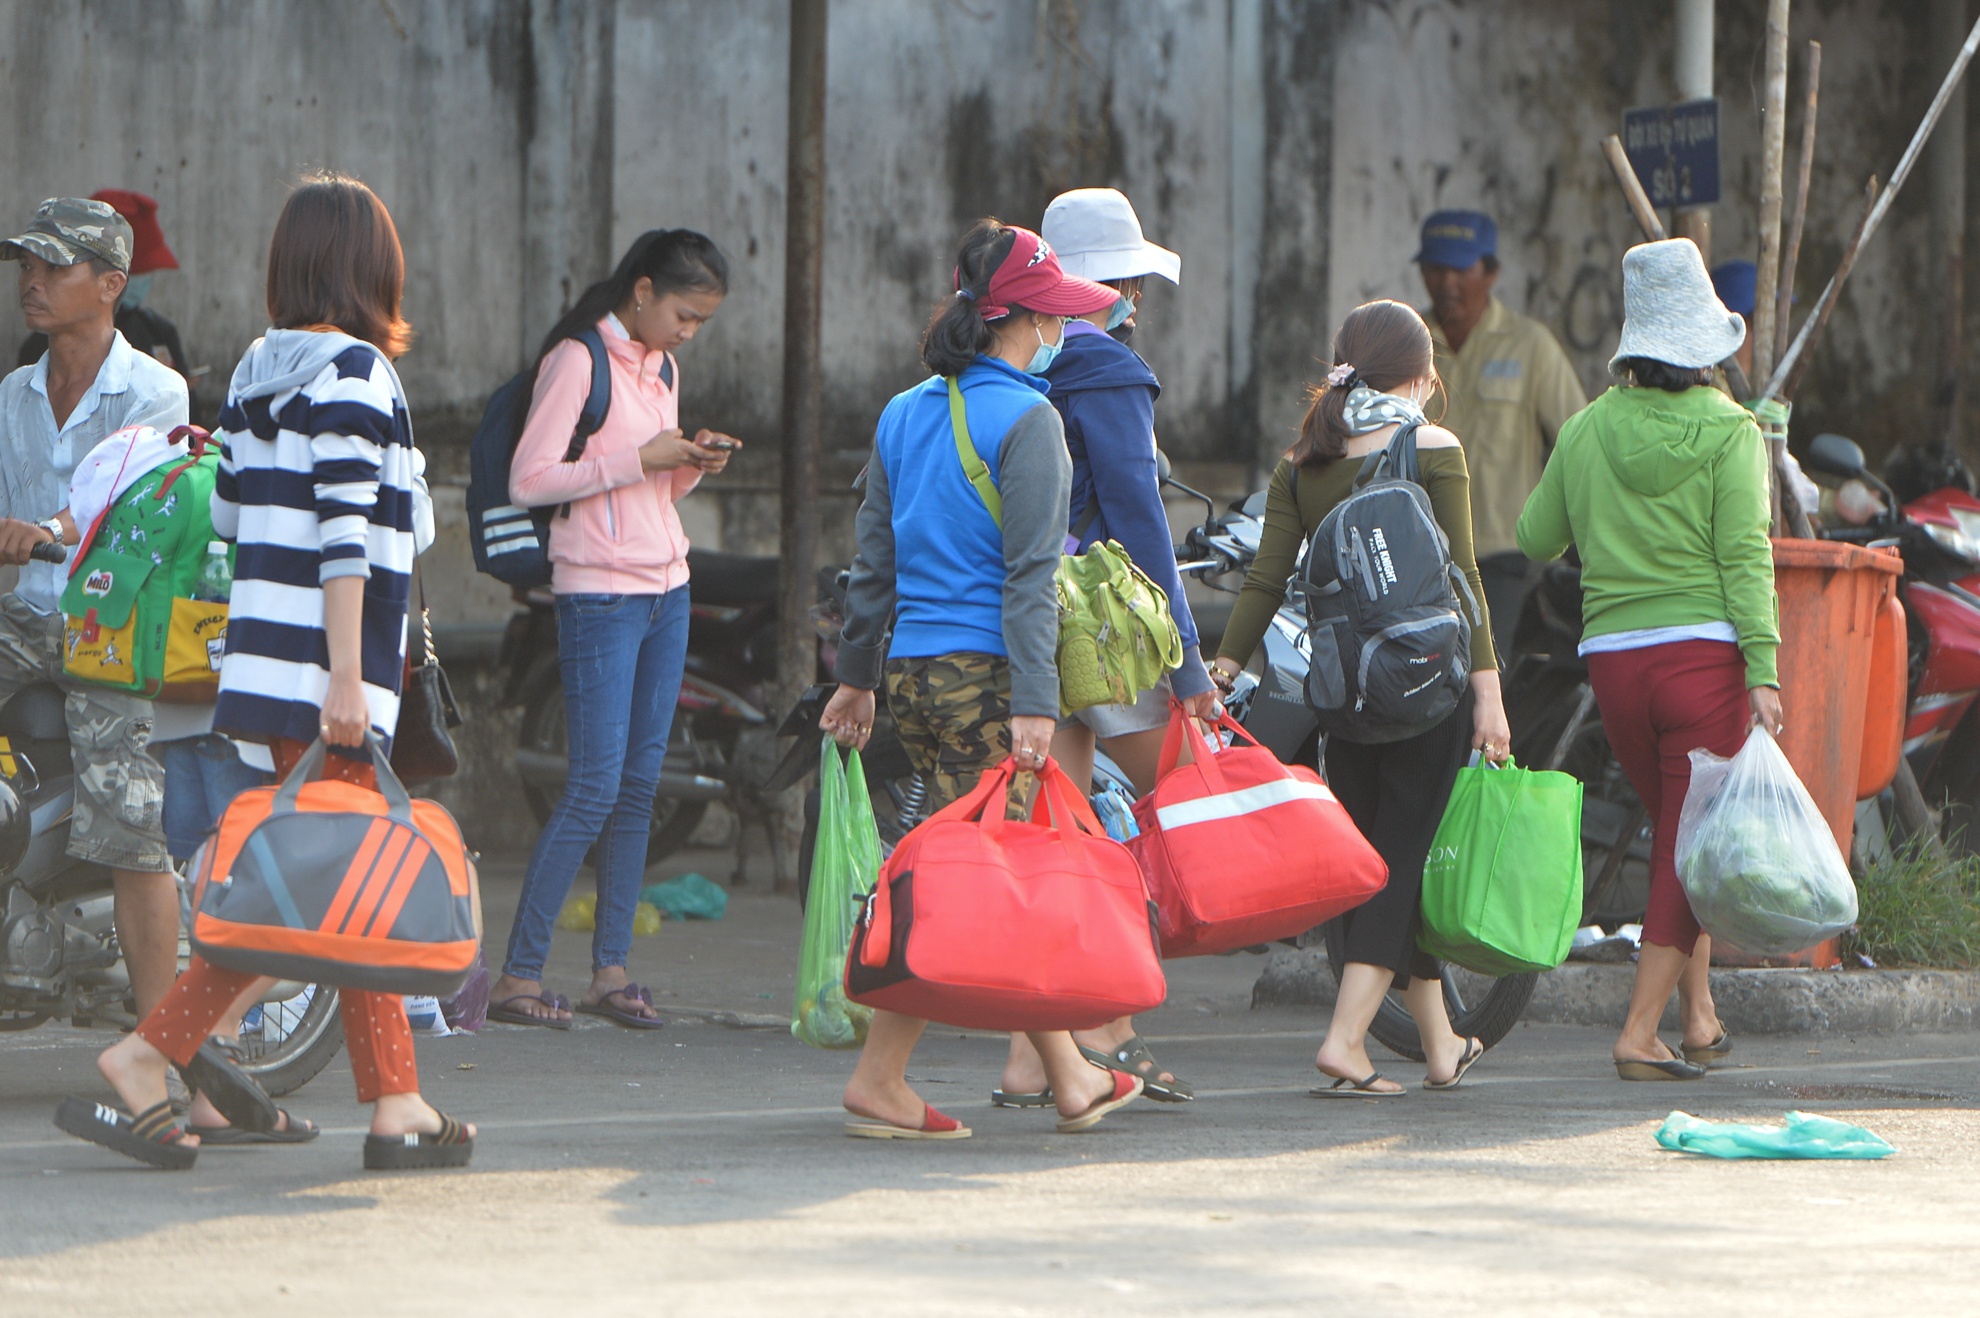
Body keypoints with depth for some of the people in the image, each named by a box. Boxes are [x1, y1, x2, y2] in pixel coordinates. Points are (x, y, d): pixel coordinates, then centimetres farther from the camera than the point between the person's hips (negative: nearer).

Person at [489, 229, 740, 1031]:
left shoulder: (662, 366, 15)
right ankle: (518, 975, -7)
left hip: (667, 589, 8)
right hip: (600, 595, -8)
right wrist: (639, 460, -18)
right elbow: (529, 482, -16)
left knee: (641, 784, 4)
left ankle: (611, 970, 8)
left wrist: (693, 467, 2)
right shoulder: (577, 361, -10)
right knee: (596, 786, -11)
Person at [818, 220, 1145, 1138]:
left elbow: (873, 562, 17)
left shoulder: (903, 414, 12)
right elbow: (1029, 574, -15)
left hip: (912, 673, 8)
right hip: (986, 672, -8)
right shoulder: (1026, 419, -10)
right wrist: (1034, 705, -18)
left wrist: (856, 675, 24)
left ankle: (1070, 1078, 13)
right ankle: (879, 1080, 1)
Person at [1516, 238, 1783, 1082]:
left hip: (1613, 657, 4)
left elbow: (1537, 540, 16)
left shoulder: (1586, 432, 6)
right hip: (1704, 653, -4)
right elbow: (1745, 555, -12)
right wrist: (1764, 669, -14)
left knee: (1674, 833, 20)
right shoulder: (1728, 433, -5)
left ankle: (1698, 1015, 19)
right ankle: (1640, 1033, -5)